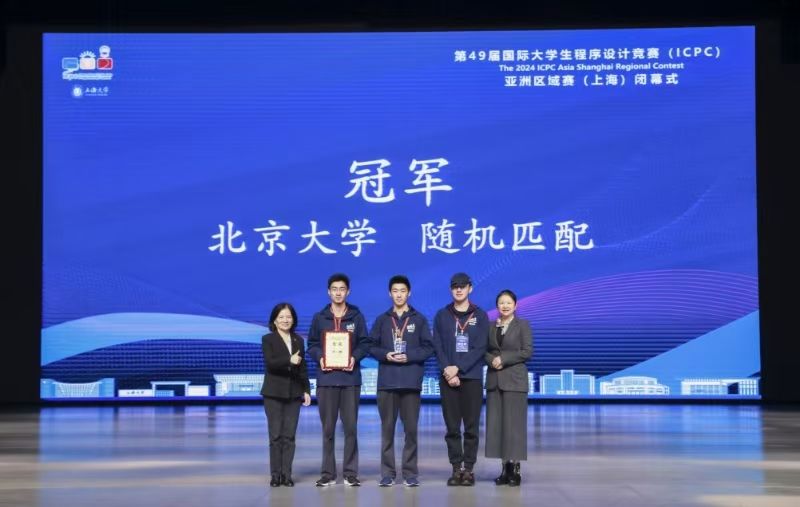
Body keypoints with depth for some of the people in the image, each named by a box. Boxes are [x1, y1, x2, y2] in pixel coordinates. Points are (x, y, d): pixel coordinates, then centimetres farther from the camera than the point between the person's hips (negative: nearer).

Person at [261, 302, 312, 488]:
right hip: (274, 394, -3)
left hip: (294, 394, 3)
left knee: (289, 435, 1)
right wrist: (289, 361, -28)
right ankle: (276, 474, 3)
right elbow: (269, 363, -15)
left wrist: (306, 390, 9)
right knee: (275, 435, -3)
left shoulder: (298, 340, 12)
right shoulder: (268, 340, 0)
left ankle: (287, 474, 5)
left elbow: (303, 368, 14)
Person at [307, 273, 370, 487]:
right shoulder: (319, 317, 9)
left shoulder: (356, 316, 7)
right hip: (326, 378, 1)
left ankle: (350, 473, 6)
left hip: (350, 378, -1)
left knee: (351, 427, 0)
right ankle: (328, 473, 9)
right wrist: (319, 357, -10)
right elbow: (312, 345, 9)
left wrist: (355, 357, -12)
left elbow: (365, 343, 6)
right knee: (328, 428, 4)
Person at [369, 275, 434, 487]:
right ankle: (387, 472, 8)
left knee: (411, 428, 0)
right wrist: (385, 355, -10)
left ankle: (410, 473, 6)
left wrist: (409, 356, -12)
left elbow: (428, 348, 2)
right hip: (386, 381, 1)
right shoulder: (382, 320, 11)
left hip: (411, 381, -1)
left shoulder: (419, 319, 7)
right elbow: (371, 347, 8)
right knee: (387, 427, 3)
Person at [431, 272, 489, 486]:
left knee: (471, 426, -1)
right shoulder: (442, 316, 10)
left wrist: (458, 368, -12)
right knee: (452, 427, 2)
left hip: (472, 377, -1)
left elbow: (480, 348, -3)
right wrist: (447, 370, -11)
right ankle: (456, 468, 7)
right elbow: (438, 346, 4)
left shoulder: (480, 316, 6)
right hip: (448, 378, 1)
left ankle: (469, 468, 5)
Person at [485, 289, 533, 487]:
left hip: (514, 379, -4)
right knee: (496, 424, 2)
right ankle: (505, 468, 7)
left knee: (513, 423, -5)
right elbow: (485, 351, 11)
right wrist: (492, 360, -10)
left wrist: (504, 359, -13)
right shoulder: (491, 327, 13)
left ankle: (515, 468, 0)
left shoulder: (522, 325, 1)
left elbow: (527, 351, -7)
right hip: (494, 380, 4)